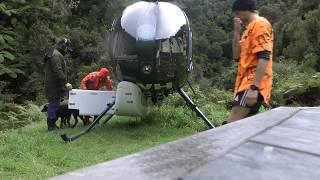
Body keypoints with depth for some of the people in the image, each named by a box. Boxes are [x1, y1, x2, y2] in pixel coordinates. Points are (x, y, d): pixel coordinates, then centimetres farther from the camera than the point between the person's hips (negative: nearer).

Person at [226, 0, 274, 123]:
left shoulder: (260, 24, -6)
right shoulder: (250, 28, 23)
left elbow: (264, 57, -19)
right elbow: (237, 56, 18)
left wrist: (254, 87, -27)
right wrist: (237, 32, 9)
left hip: (252, 85, -10)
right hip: (247, 83, 10)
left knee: (232, 126, -21)